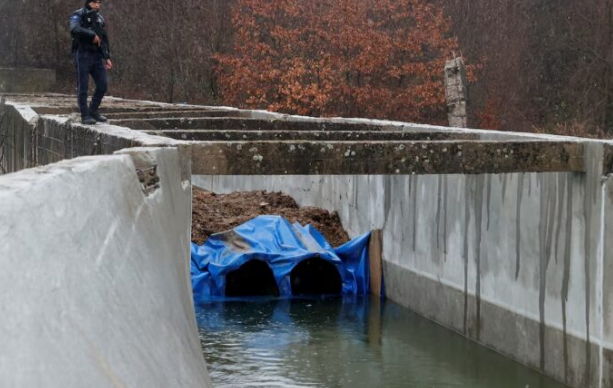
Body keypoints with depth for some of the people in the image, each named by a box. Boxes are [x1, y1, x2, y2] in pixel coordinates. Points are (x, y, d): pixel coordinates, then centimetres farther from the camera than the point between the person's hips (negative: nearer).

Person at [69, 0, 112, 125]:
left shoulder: (100, 18, 16)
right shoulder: (78, 15, -4)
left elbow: (104, 40, 20)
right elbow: (74, 30, -24)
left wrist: (107, 57, 11)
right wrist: (92, 35, -24)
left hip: (97, 57, 6)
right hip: (82, 56, -6)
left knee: (103, 84, 1)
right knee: (83, 87, -4)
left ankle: (93, 111, 15)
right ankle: (85, 116, 2)